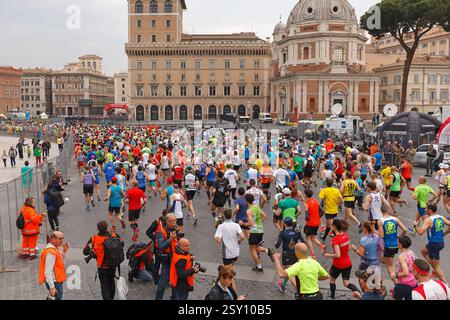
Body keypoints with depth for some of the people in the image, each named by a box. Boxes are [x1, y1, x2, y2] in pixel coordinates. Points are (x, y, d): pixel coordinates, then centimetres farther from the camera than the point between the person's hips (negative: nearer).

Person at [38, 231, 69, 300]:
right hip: (55, 283, -10)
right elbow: (48, 272, -27)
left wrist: (64, 251, 2)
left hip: (57, 281, 10)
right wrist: (52, 287, -28)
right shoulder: (51, 252, -24)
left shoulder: (54, 248, 6)